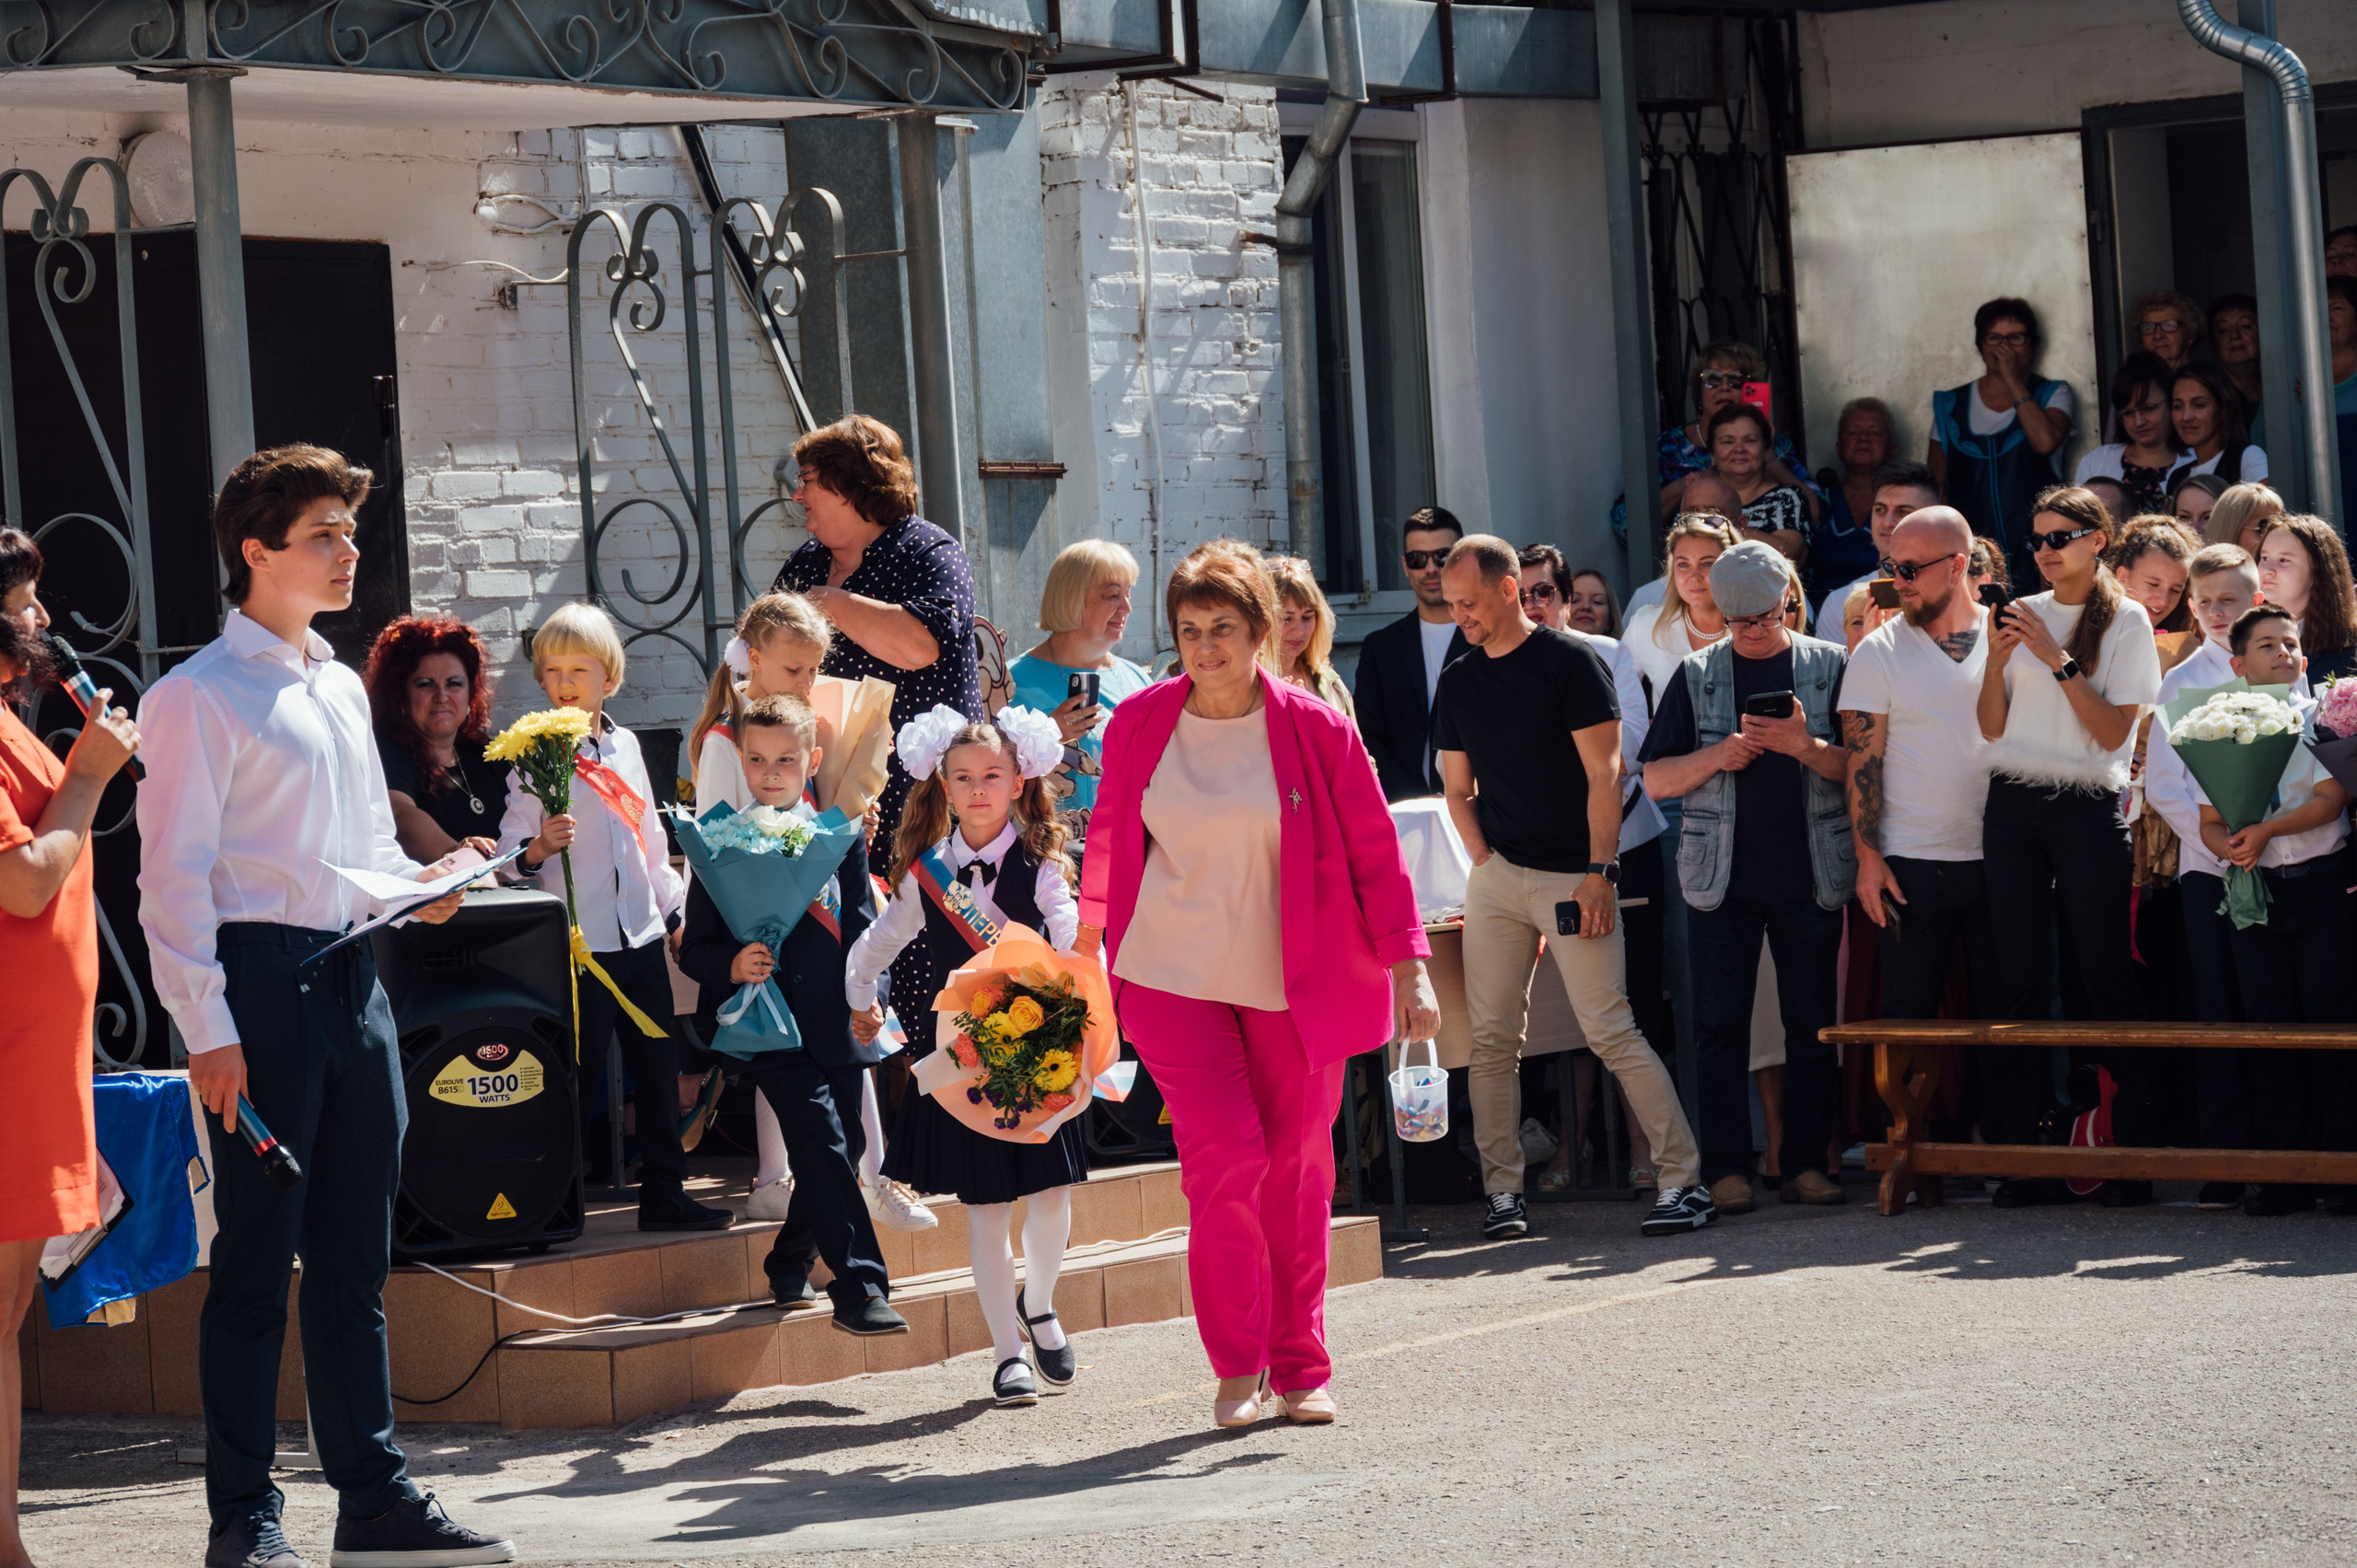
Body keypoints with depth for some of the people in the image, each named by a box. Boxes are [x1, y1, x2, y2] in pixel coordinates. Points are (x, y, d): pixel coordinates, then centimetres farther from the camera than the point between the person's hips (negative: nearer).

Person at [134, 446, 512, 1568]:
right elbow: (174, 876, -11)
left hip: (350, 974, 8)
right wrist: (207, 1029, -16)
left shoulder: (342, 689, 18)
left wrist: (415, 884, 5)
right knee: (257, 1256, -4)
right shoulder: (200, 696, -7)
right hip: (262, 978, -8)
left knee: (355, 1256, 11)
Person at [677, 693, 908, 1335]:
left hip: (837, 1026, 4)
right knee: (825, 1147, -15)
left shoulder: (842, 838, 10)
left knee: (843, 1148, 9)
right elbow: (694, 949, 1)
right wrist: (731, 967, -20)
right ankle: (860, 1287, -16)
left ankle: (789, 1264, 29)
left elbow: (861, 931, 12)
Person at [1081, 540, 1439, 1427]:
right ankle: (1236, 1366, -1)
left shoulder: (1314, 730, -5)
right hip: (1172, 976, 0)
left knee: (1297, 1171, 5)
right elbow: (1110, 840, 13)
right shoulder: (1140, 724, -1)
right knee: (1224, 1153, -13)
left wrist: (1409, 971, -5)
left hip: (1292, 984, 0)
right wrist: (1089, 939, 18)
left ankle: (1300, 1369, 19)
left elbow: (1374, 854, 0)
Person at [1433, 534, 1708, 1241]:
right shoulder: (1458, 681, 12)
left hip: (1572, 876, -6)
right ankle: (1503, 1191, 9)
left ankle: (1685, 1179, -6)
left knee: (1611, 1032, -10)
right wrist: (1486, 863, 3)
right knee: (1493, 1038, 2)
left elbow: (1604, 774, -8)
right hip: (1496, 876, 6)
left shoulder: (1568, 660, -5)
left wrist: (1597, 873, -14)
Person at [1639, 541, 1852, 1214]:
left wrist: (1804, 746, -17)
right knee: (1721, 1024, 0)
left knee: (1812, 1023, 2)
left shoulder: (1829, 667, 5)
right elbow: (1656, 780, 6)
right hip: (1722, 875, 0)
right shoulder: (1698, 676, 8)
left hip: (1810, 874, 0)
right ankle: (1726, 1169, 3)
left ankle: (1805, 1163, 9)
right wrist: (1718, 757, -10)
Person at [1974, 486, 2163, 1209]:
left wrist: (2058, 659, -14)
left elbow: (2113, 731, -7)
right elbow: (1992, 727, 10)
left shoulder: (2126, 621, 2)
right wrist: (1995, 660, -6)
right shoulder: (2021, 614, 12)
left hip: (2088, 809, -3)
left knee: (2104, 978, -5)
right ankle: (2023, 1154, 1)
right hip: (2014, 804, 4)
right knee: (2021, 978, 1)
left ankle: (2132, 1154, -1)